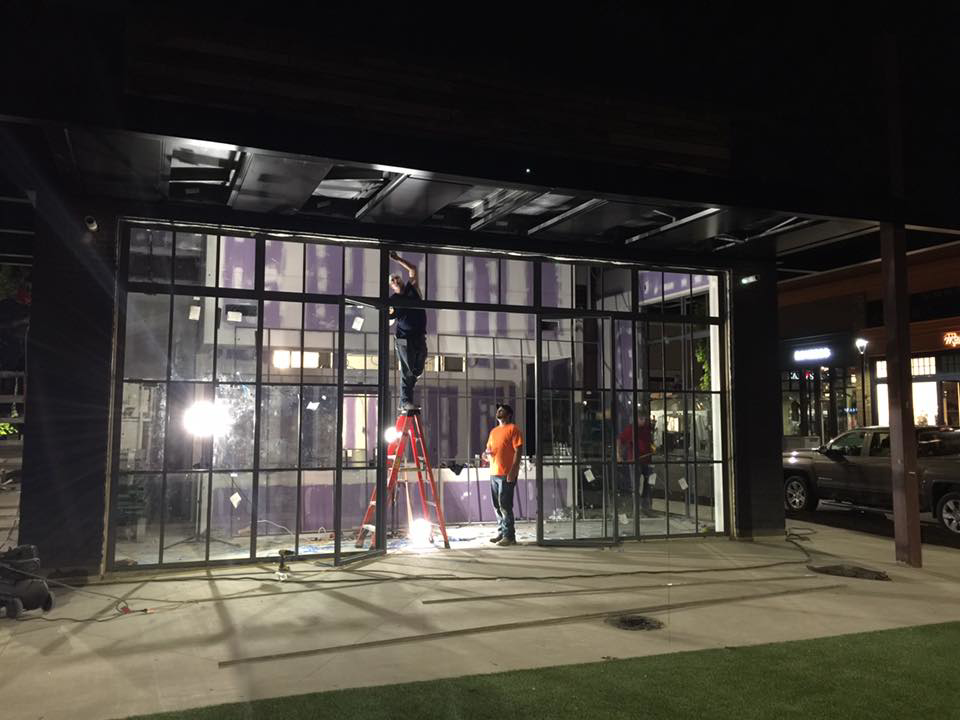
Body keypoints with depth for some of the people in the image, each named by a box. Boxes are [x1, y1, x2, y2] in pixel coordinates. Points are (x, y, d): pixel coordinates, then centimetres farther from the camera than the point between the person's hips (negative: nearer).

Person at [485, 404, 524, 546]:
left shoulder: (513, 429, -4)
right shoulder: (493, 431, 19)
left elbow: (517, 451, -10)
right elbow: (489, 449, 25)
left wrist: (513, 471, -18)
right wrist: (487, 453, -1)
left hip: (507, 474, -7)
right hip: (494, 473, 8)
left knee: (505, 505, -9)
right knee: (497, 506, 10)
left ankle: (509, 536, -5)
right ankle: (502, 532, 20)